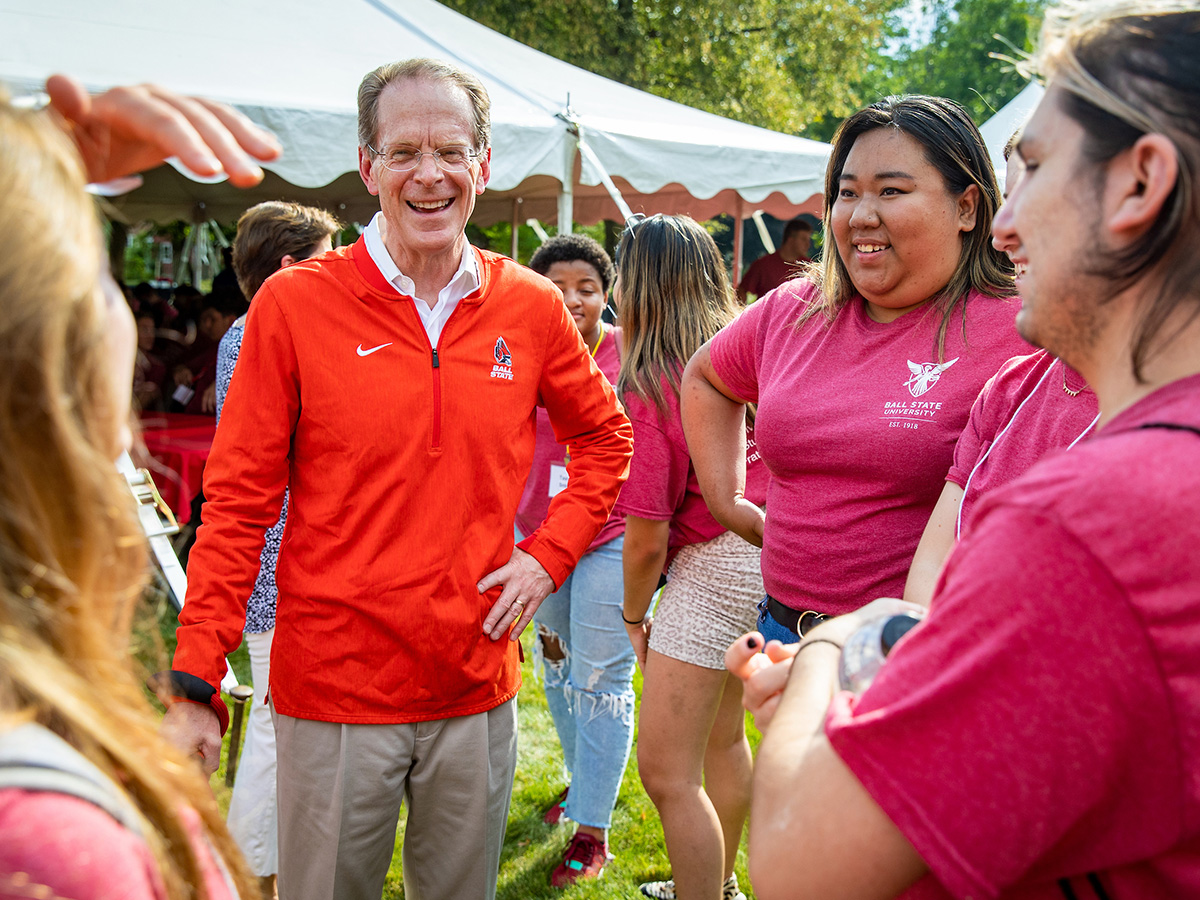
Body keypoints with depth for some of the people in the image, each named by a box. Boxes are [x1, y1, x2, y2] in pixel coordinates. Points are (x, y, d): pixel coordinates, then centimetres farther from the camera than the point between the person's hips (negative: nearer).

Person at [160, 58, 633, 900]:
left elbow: (606, 435, 15)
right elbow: (237, 505, -7)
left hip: (478, 688, 3)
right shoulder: (295, 303, -9)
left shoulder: (531, 306, 0)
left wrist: (550, 554, 1)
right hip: (331, 689, -2)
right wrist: (196, 685, -11)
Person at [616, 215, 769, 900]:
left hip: (714, 559, -9)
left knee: (666, 770, -3)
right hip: (762, 543, 9)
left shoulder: (651, 386, -19)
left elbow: (647, 538, -18)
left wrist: (634, 618, -2)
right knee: (723, 738, 24)